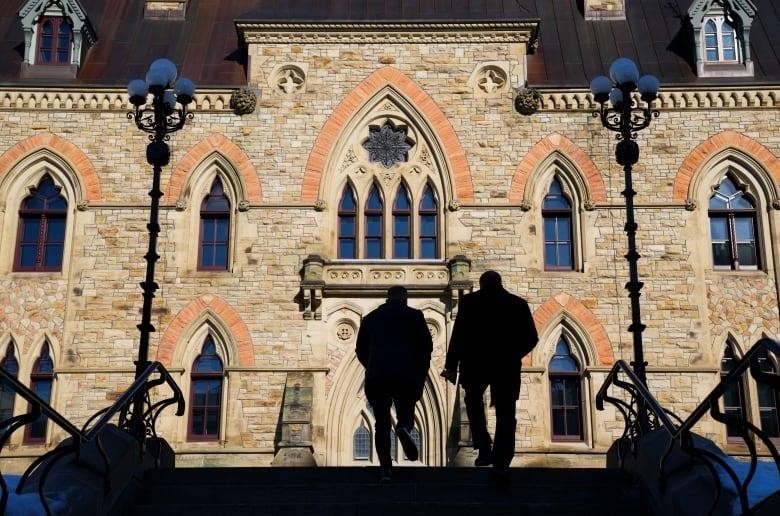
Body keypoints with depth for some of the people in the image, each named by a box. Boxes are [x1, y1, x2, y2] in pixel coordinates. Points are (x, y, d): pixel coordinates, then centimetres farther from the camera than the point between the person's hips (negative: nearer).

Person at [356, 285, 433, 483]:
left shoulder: (370, 318, 18)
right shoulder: (414, 315, 11)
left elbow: (361, 351, 17)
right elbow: (426, 346, 3)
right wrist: (420, 378, 8)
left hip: (376, 377, 2)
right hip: (405, 375, -2)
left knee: (382, 424, 10)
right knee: (405, 414, 12)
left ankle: (385, 468, -1)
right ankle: (404, 428, -24)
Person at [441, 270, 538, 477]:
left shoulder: (469, 301, 3)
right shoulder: (518, 303, 8)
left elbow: (459, 334, -5)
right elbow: (531, 338, 7)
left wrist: (451, 365, -4)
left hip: (476, 363, -1)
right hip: (506, 366, 1)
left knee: (474, 401, 25)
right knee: (505, 413, 6)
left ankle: (484, 448, 10)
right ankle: (501, 464, -2)